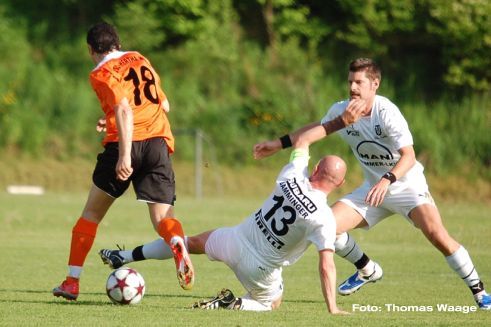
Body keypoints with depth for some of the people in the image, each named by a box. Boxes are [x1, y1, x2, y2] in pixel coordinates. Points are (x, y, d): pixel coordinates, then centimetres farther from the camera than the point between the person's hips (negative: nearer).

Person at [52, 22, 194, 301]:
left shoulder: (102, 74, 2)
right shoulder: (141, 60, 21)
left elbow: (124, 110, -15)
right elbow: (164, 105, 26)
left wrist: (125, 154, -24)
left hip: (126, 143, -4)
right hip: (159, 141, 4)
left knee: (92, 213, 13)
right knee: (163, 217, -1)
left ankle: (72, 282, 13)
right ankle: (178, 243, -37)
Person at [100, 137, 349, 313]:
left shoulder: (293, 177, -12)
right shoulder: (324, 219, -23)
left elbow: (301, 142, 8)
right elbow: (326, 266, -24)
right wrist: (333, 309, -16)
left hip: (236, 240, 3)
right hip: (261, 270, -3)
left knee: (195, 242, 30)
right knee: (272, 303, 29)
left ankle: (123, 257, 34)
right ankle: (235, 305, -3)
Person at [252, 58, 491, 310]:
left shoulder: (387, 112, -23)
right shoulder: (342, 110, -7)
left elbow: (409, 156, -29)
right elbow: (319, 128, 11)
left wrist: (387, 180, -45)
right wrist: (280, 144, 9)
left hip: (407, 184, -6)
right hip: (373, 187, 6)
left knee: (437, 235, -25)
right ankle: (367, 271, 16)